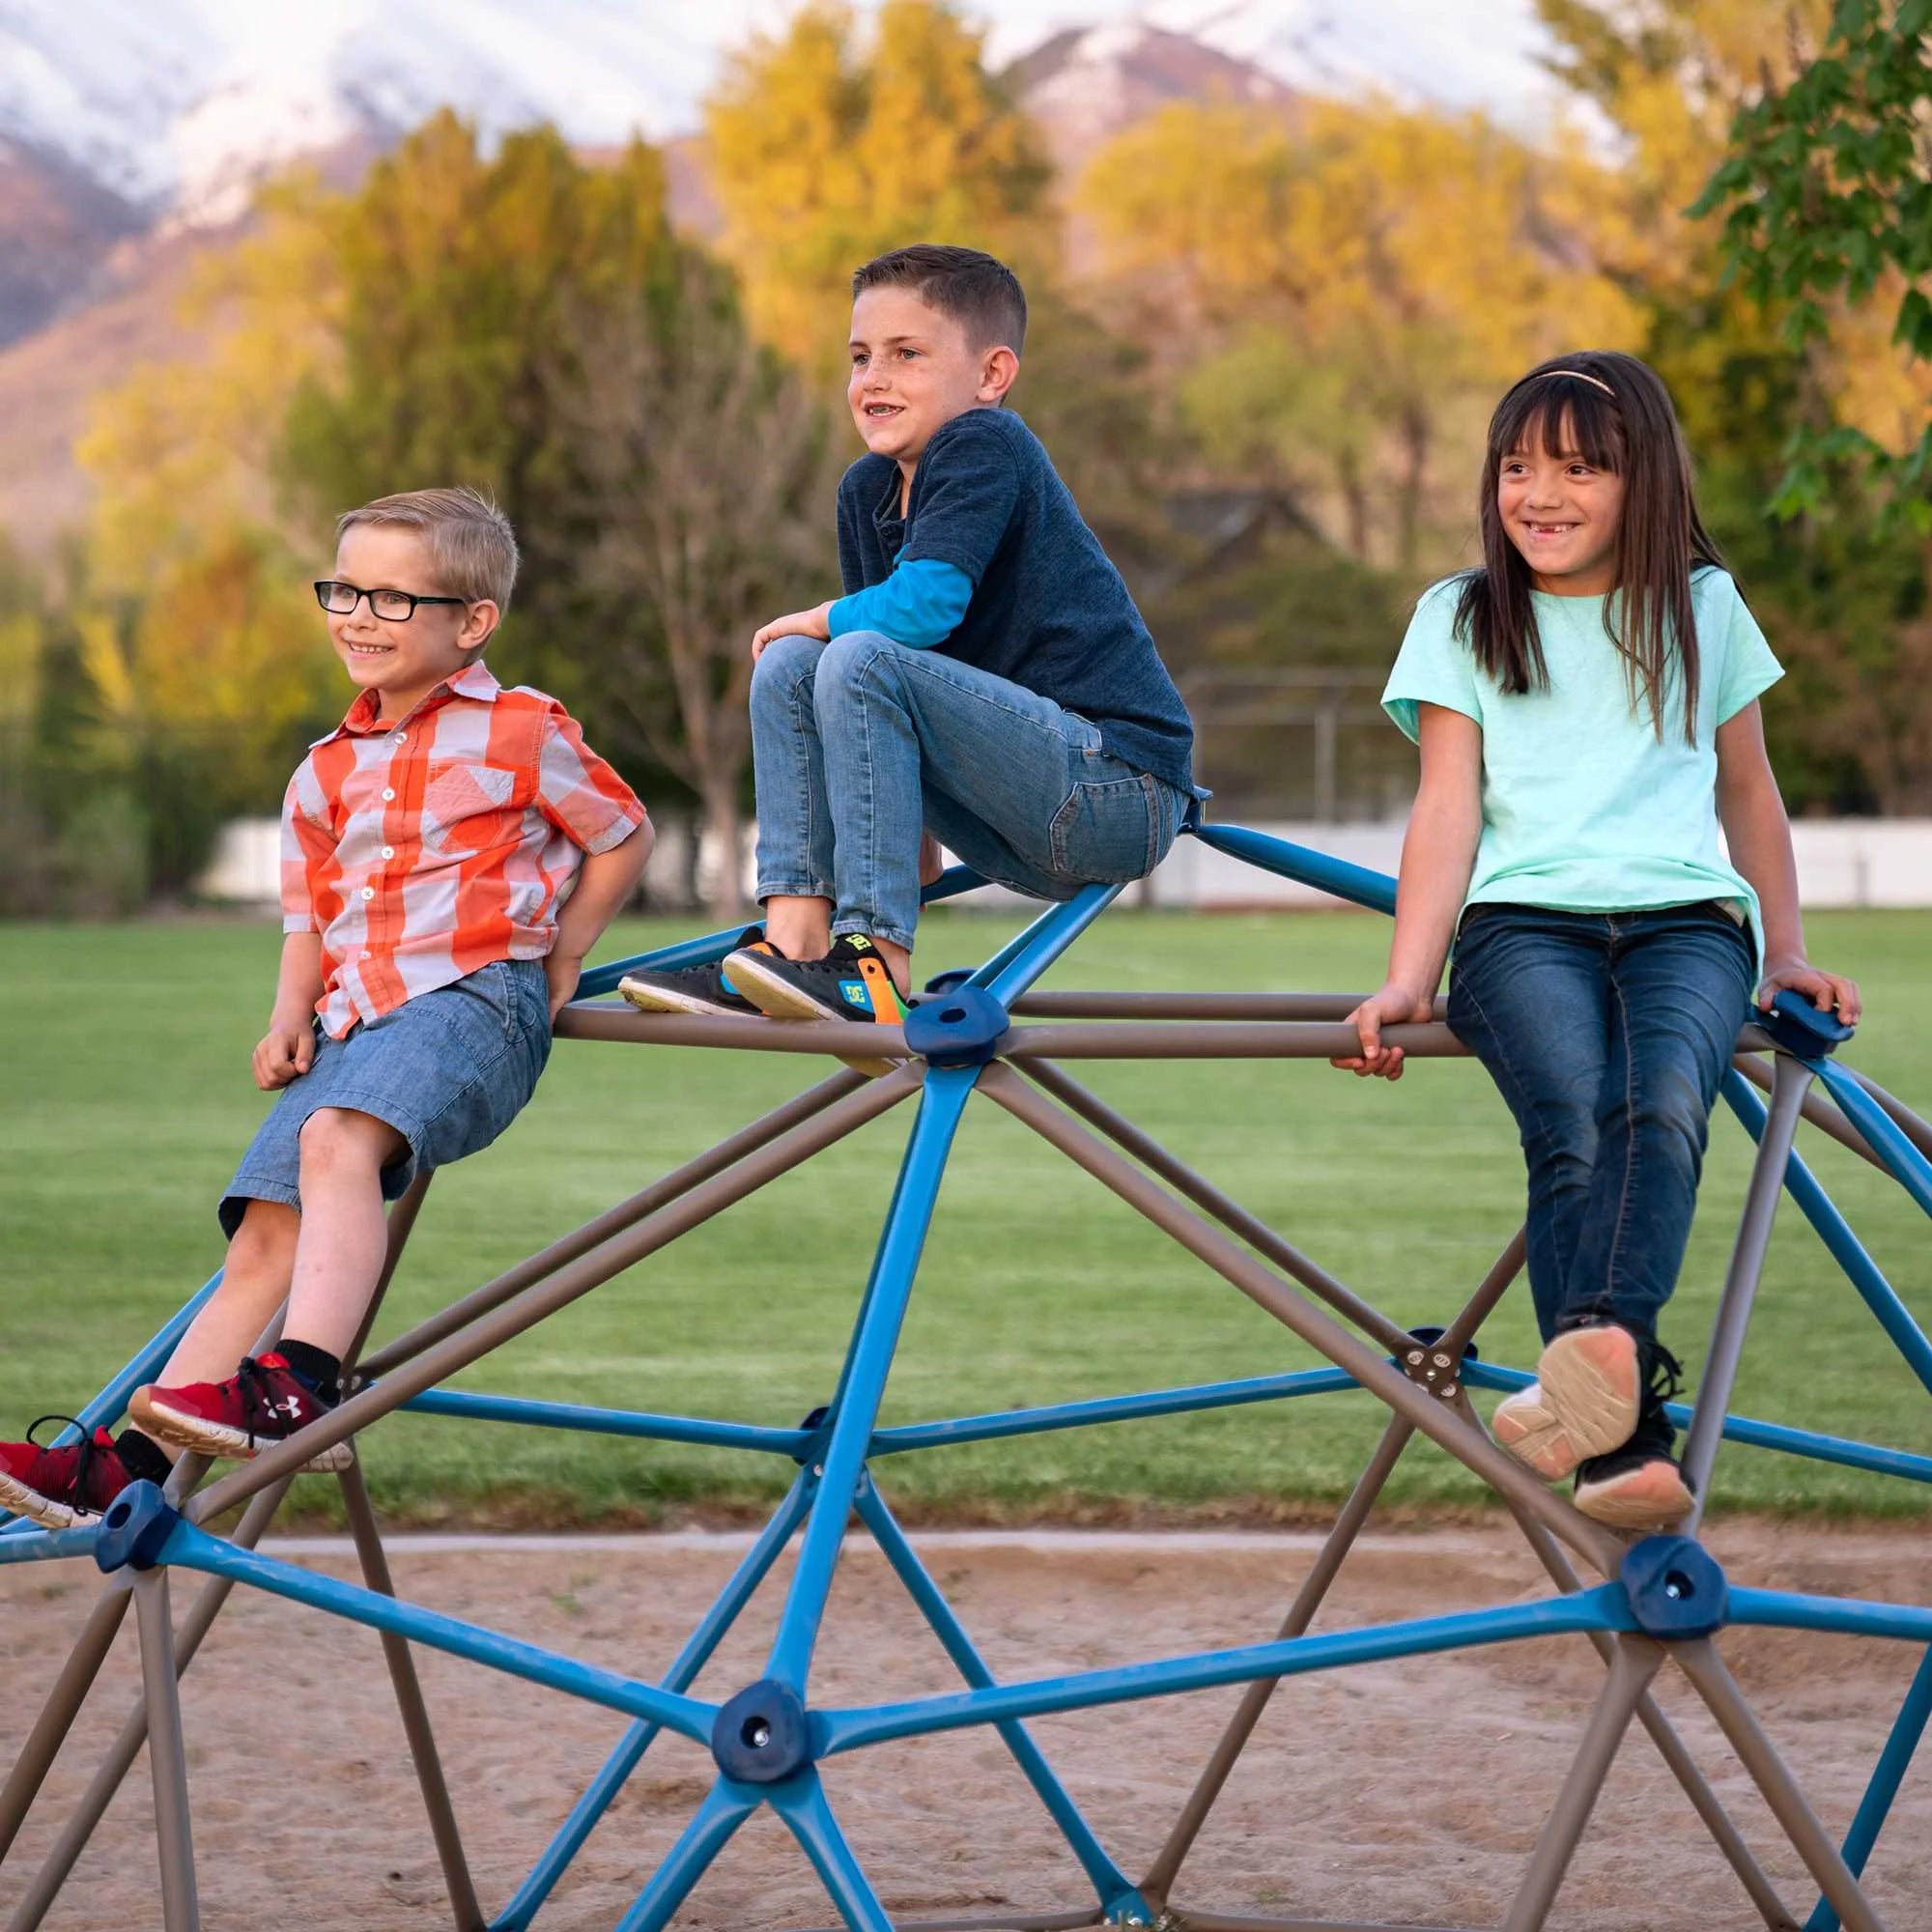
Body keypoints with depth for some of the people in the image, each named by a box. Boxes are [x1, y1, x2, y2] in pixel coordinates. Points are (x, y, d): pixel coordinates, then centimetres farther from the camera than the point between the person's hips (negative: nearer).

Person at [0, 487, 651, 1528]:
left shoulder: (523, 732, 5)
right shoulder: (325, 775, 21)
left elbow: (625, 835, 16)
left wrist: (560, 957, 7)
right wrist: (291, 1018, 3)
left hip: (476, 995, -6)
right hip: (355, 1016, 6)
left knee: (337, 1141, -34)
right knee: (264, 1236, -8)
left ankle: (301, 1391, -48)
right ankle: (127, 1464, -14)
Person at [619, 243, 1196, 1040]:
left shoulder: (986, 446, -12)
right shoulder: (867, 491, 13)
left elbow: (921, 608, -23)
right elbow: (892, 628, 21)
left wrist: (812, 621, -3)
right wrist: (912, 839, 17)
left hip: (1118, 788, -9)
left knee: (861, 664, -24)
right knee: (788, 667, 2)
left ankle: (874, 970, -26)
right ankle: (795, 939, -7)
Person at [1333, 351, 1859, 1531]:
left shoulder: (1703, 607, 20)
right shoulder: (1462, 617, 17)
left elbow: (1748, 792, 30)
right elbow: (1449, 806, 9)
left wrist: (1789, 954, 27)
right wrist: (1408, 981, -2)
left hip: (1688, 920, 1)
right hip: (1523, 919, -1)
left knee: (1660, 1108, -34)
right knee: (1573, 1132, -32)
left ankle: (1597, 1346, -59)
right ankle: (1624, 1438, -47)